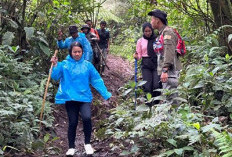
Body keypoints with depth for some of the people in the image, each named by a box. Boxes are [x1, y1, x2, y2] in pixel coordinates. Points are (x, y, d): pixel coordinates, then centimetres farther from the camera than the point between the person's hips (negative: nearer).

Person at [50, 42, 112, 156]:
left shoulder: (87, 65, 5)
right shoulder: (64, 64, 4)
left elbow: (97, 80, 6)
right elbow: (55, 77, -4)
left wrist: (106, 94, 3)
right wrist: (55, 65, -18)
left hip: (84, 97, 0)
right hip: (70, 98, 0)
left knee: (87, 118, -22)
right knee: (72, 123, 4)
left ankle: (87, 143, 0)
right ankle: (71, 147, 23)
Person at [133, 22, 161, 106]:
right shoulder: (140, 41, 8)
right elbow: (139, 55, 11)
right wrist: (136, 56, -12)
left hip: (156, 63, 0)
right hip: (146, 65, 0)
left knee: (157, 85, -11)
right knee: (147, 86, -7)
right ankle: (148, 106, 5)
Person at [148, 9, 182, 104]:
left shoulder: (168, 32, -11)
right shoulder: (162, 33, 20)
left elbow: (169, 52, -21)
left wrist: (165, 70, -27)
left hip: (169, 71, -10)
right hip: (167, 70, 10)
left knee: (169, 98, -12)